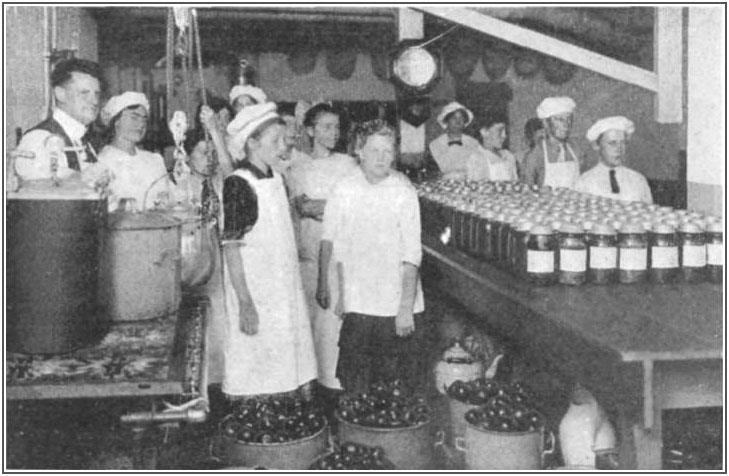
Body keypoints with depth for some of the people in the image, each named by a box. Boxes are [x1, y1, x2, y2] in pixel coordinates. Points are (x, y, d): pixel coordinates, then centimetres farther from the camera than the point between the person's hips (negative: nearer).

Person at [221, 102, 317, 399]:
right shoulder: (238, 184, -14)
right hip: (255, 296, -7)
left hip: (286, 292, 7)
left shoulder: (276, 178, 9)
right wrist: (245, 304, -19)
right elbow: (231, 247, -16)